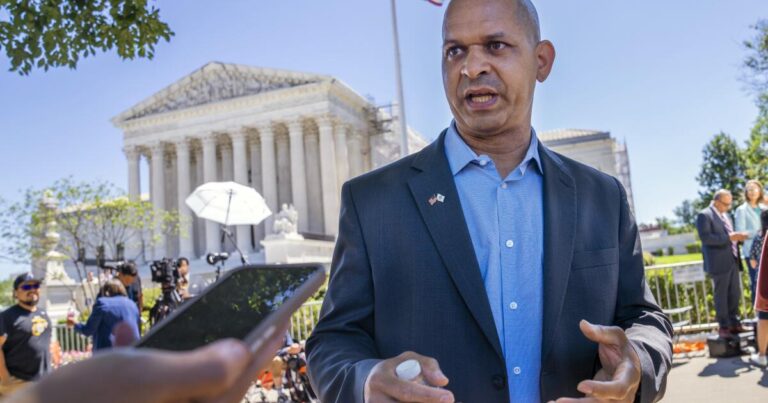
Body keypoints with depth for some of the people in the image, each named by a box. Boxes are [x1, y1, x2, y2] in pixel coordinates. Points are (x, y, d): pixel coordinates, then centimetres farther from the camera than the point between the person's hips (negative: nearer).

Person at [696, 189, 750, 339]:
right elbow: (705, 238, -19)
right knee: (721, 295, 0)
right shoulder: (704, 215, -9)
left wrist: (736, 237, 3)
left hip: (732, 261, 8)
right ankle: (724, 326, 7)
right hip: (719, 263, -8)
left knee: (734, 294, 11)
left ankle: (734, 324, 20)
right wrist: (728, 238, -22)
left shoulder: (725, 215, 18)